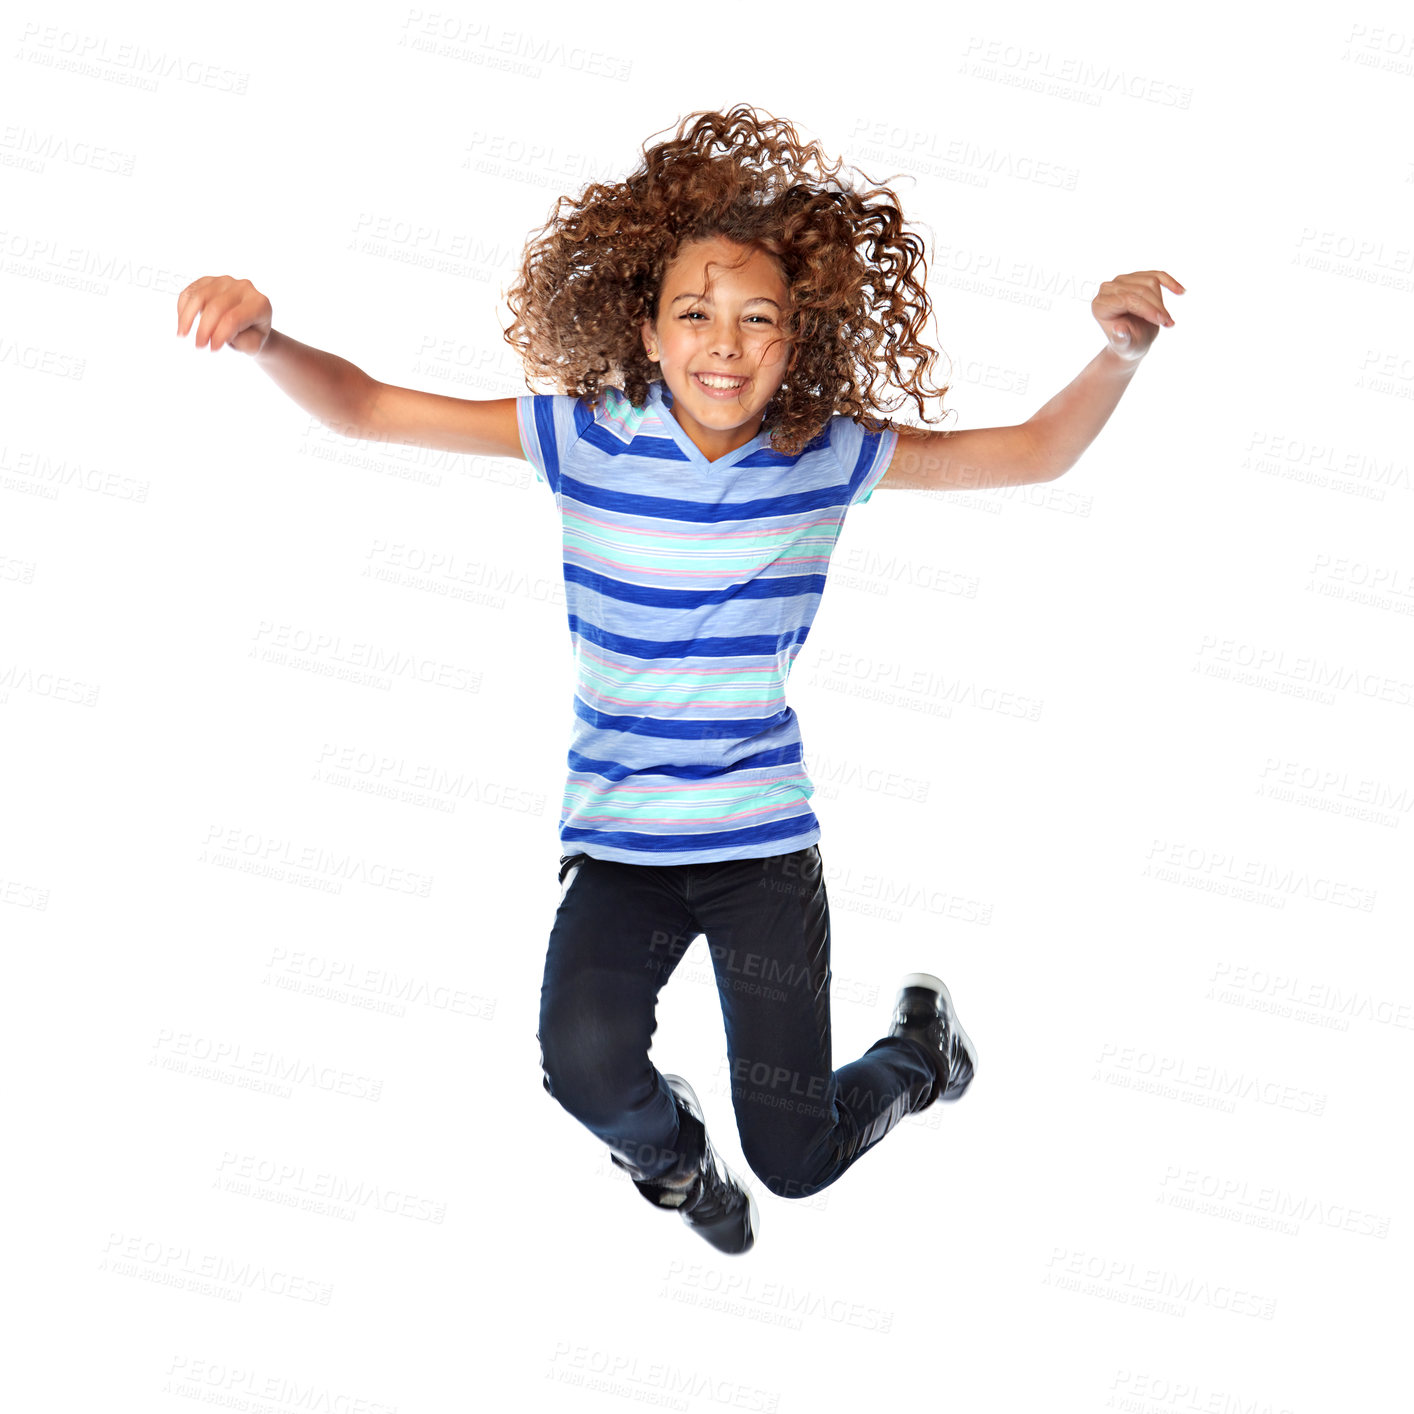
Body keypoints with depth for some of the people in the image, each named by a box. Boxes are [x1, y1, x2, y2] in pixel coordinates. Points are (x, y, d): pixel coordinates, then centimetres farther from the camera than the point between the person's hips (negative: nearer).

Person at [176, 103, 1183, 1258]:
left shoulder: (828, 457, -6)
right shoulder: (585, 437, -9)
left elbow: (1040, 453, 0)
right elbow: (364, 408, -11)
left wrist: (1120, 353, -19)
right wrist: (264, 339, -31)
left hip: (765, 839, 0)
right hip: (619, 840, 0)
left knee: (798, 1162, 2)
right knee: (588, 1063, -29)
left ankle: (923, 1043, 39)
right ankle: (671, 1149, 11)